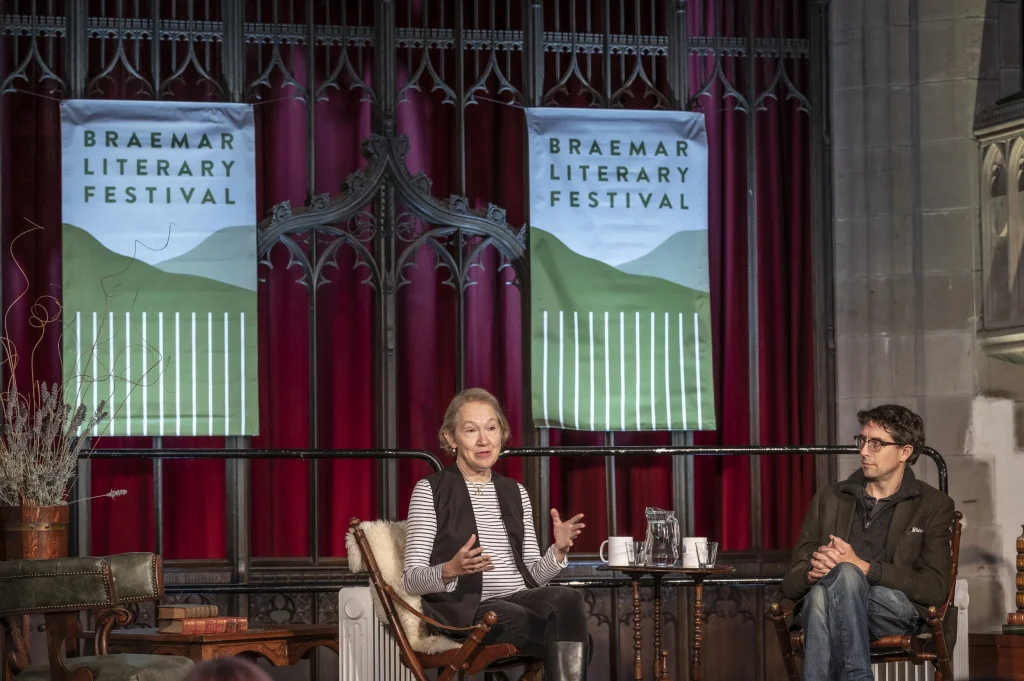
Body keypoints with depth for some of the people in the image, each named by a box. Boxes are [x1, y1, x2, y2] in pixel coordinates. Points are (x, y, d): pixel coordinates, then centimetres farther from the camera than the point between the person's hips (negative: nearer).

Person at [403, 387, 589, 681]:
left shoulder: (515, 493, 20)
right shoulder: (431, 490, 3)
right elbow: (410, 580, -2)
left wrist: (558, 551, -3)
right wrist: (451, 570, -23)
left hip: (521, 599, 5)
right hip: (467, 609, -5)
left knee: (568, 598, -33)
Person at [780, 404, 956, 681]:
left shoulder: (934, 506, 11)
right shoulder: (828, 499, 20)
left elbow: (935, 588, -1)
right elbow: (792, 581, 16)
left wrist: (864, 568, -14)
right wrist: (813, 573, -12)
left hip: (896, 610, -2)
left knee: (844, 574, -36)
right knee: (819, 594, -37)